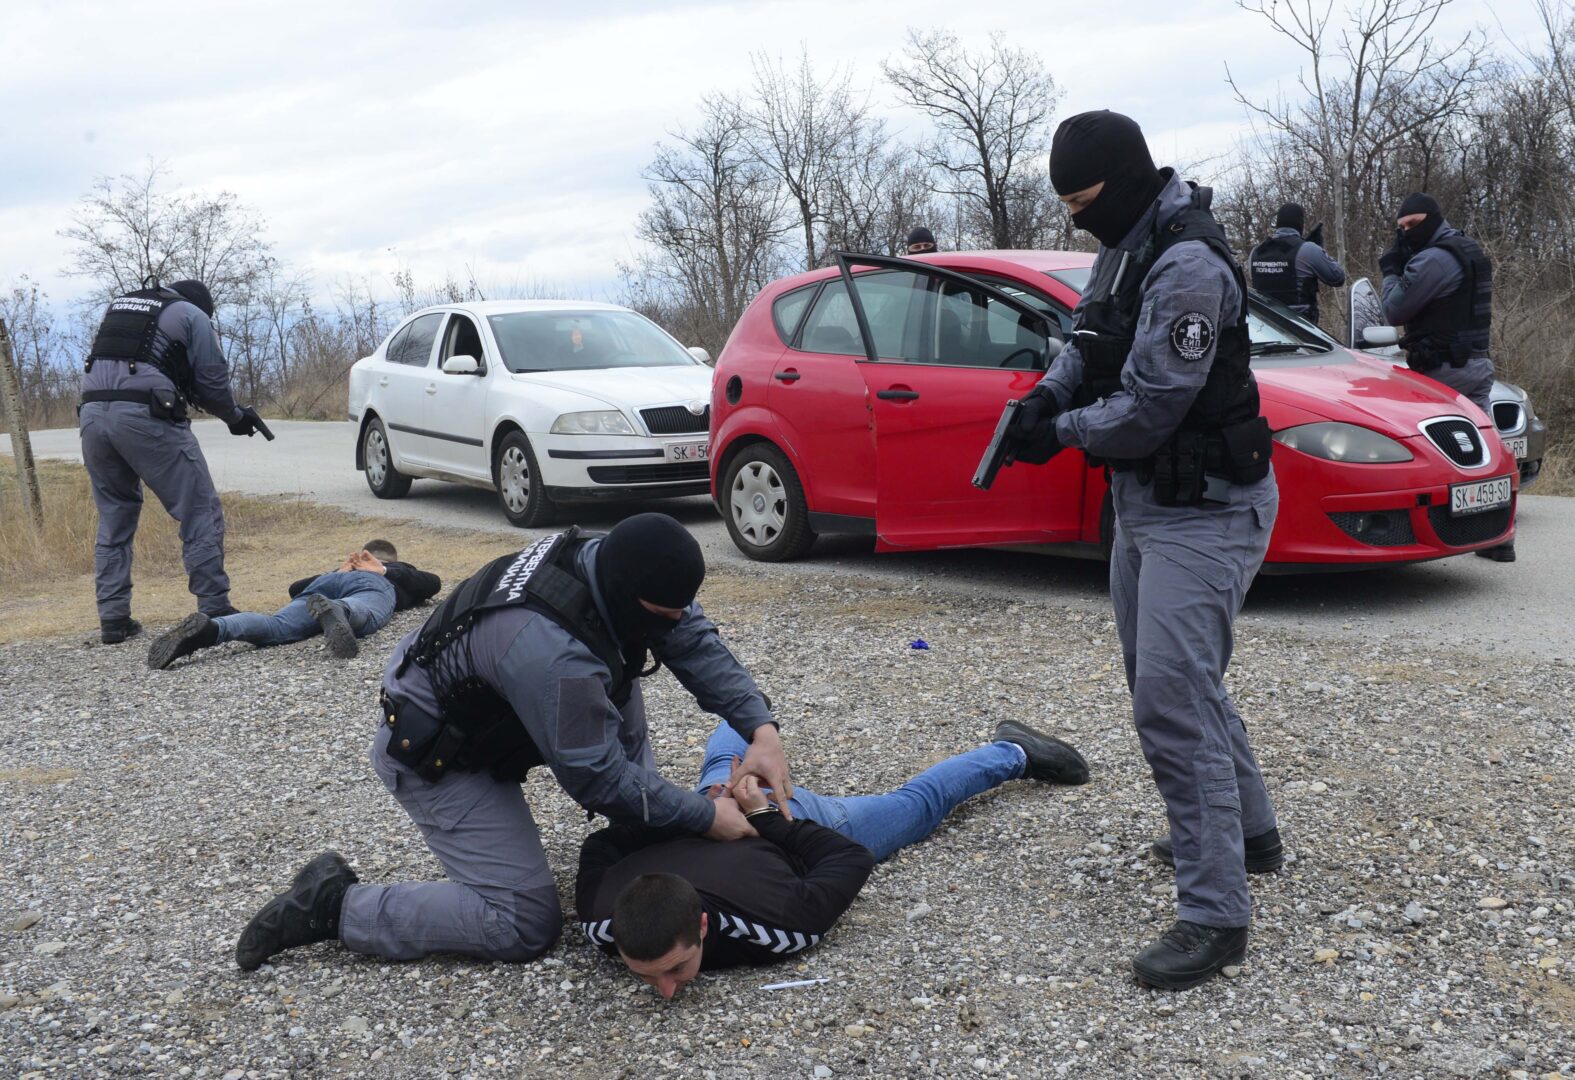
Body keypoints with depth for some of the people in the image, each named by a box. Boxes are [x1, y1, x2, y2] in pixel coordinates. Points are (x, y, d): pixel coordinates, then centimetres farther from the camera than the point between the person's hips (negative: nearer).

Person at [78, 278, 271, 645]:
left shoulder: (118, 306, 28)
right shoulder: (193, 315, 11)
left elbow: (102, 364, 24)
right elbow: (212, 382, 5)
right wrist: (236, 417, 23)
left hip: (92, 413, 6)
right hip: (146, 417, -6)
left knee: (113, 521, 16)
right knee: (201, 512, 1)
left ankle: (113, 619, 13)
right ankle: (214, 609, -2)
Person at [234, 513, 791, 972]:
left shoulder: (606, 559, -15)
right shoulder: (552, 652, -39)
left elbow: (698, 642, -7)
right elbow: (597, 775, -28)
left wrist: (762, 727, -17)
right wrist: (704, 817, -19)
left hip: (474, 701, 9)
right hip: (437, 756, -9)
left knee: (619, 673, 3)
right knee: (524, 924, -9)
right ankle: (334, 905, -2)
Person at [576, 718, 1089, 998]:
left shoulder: (774, 931, -45)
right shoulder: (600, 923, -36)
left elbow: (850, 860, -27)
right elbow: (599, 846, -13)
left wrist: (764, 814, -23)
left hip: (798, 824, -4)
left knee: (918, 804, 24)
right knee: (722, 765, 42)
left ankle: (1013, 752, 49)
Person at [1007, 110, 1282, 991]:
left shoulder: (1187, 266, -23)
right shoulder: (1125, 249, 9)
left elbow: (1149, 409, -24)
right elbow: (1090, 342, 18)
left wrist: (1060, 432, -9)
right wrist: (1051, 392, -2)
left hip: (1204, 510, -11)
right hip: (1144, 499, 11)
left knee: (1174, 699, -16)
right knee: (1170, 679, 20)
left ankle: (1215, 916, -8)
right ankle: (1247, 828, 39)